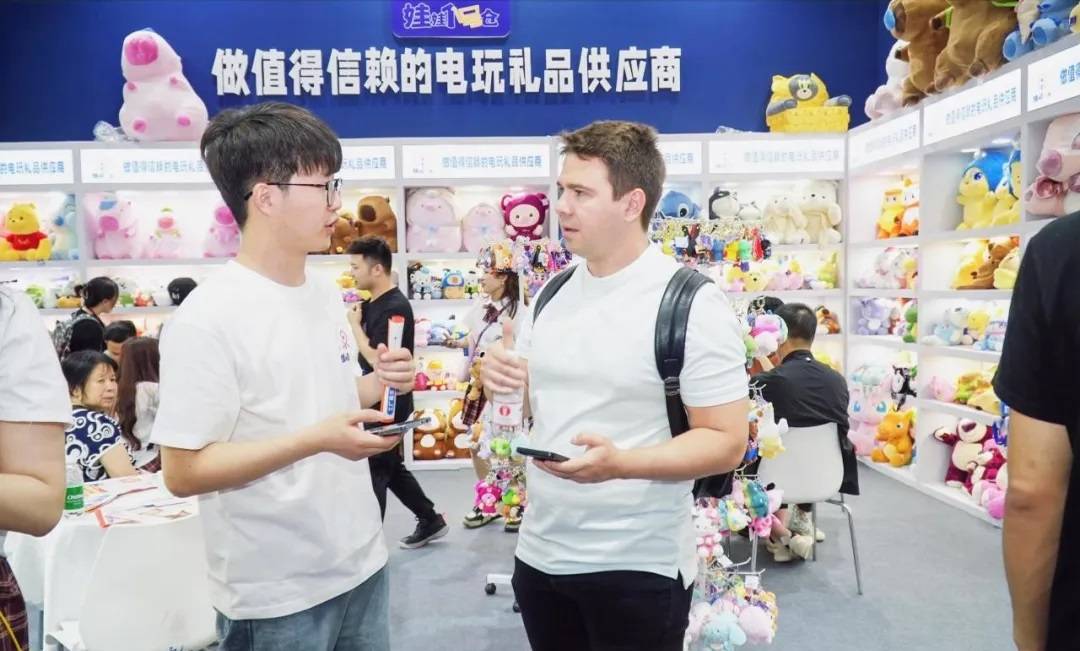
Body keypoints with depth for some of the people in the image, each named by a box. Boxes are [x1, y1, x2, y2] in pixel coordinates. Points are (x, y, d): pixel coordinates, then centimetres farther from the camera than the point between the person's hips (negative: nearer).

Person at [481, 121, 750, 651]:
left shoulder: (692, 303, -15)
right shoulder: (552, 294, 5)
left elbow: (727, 442, -16)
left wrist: (620, 463, -30)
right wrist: (501, 376, -6)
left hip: (637, 567, -6)